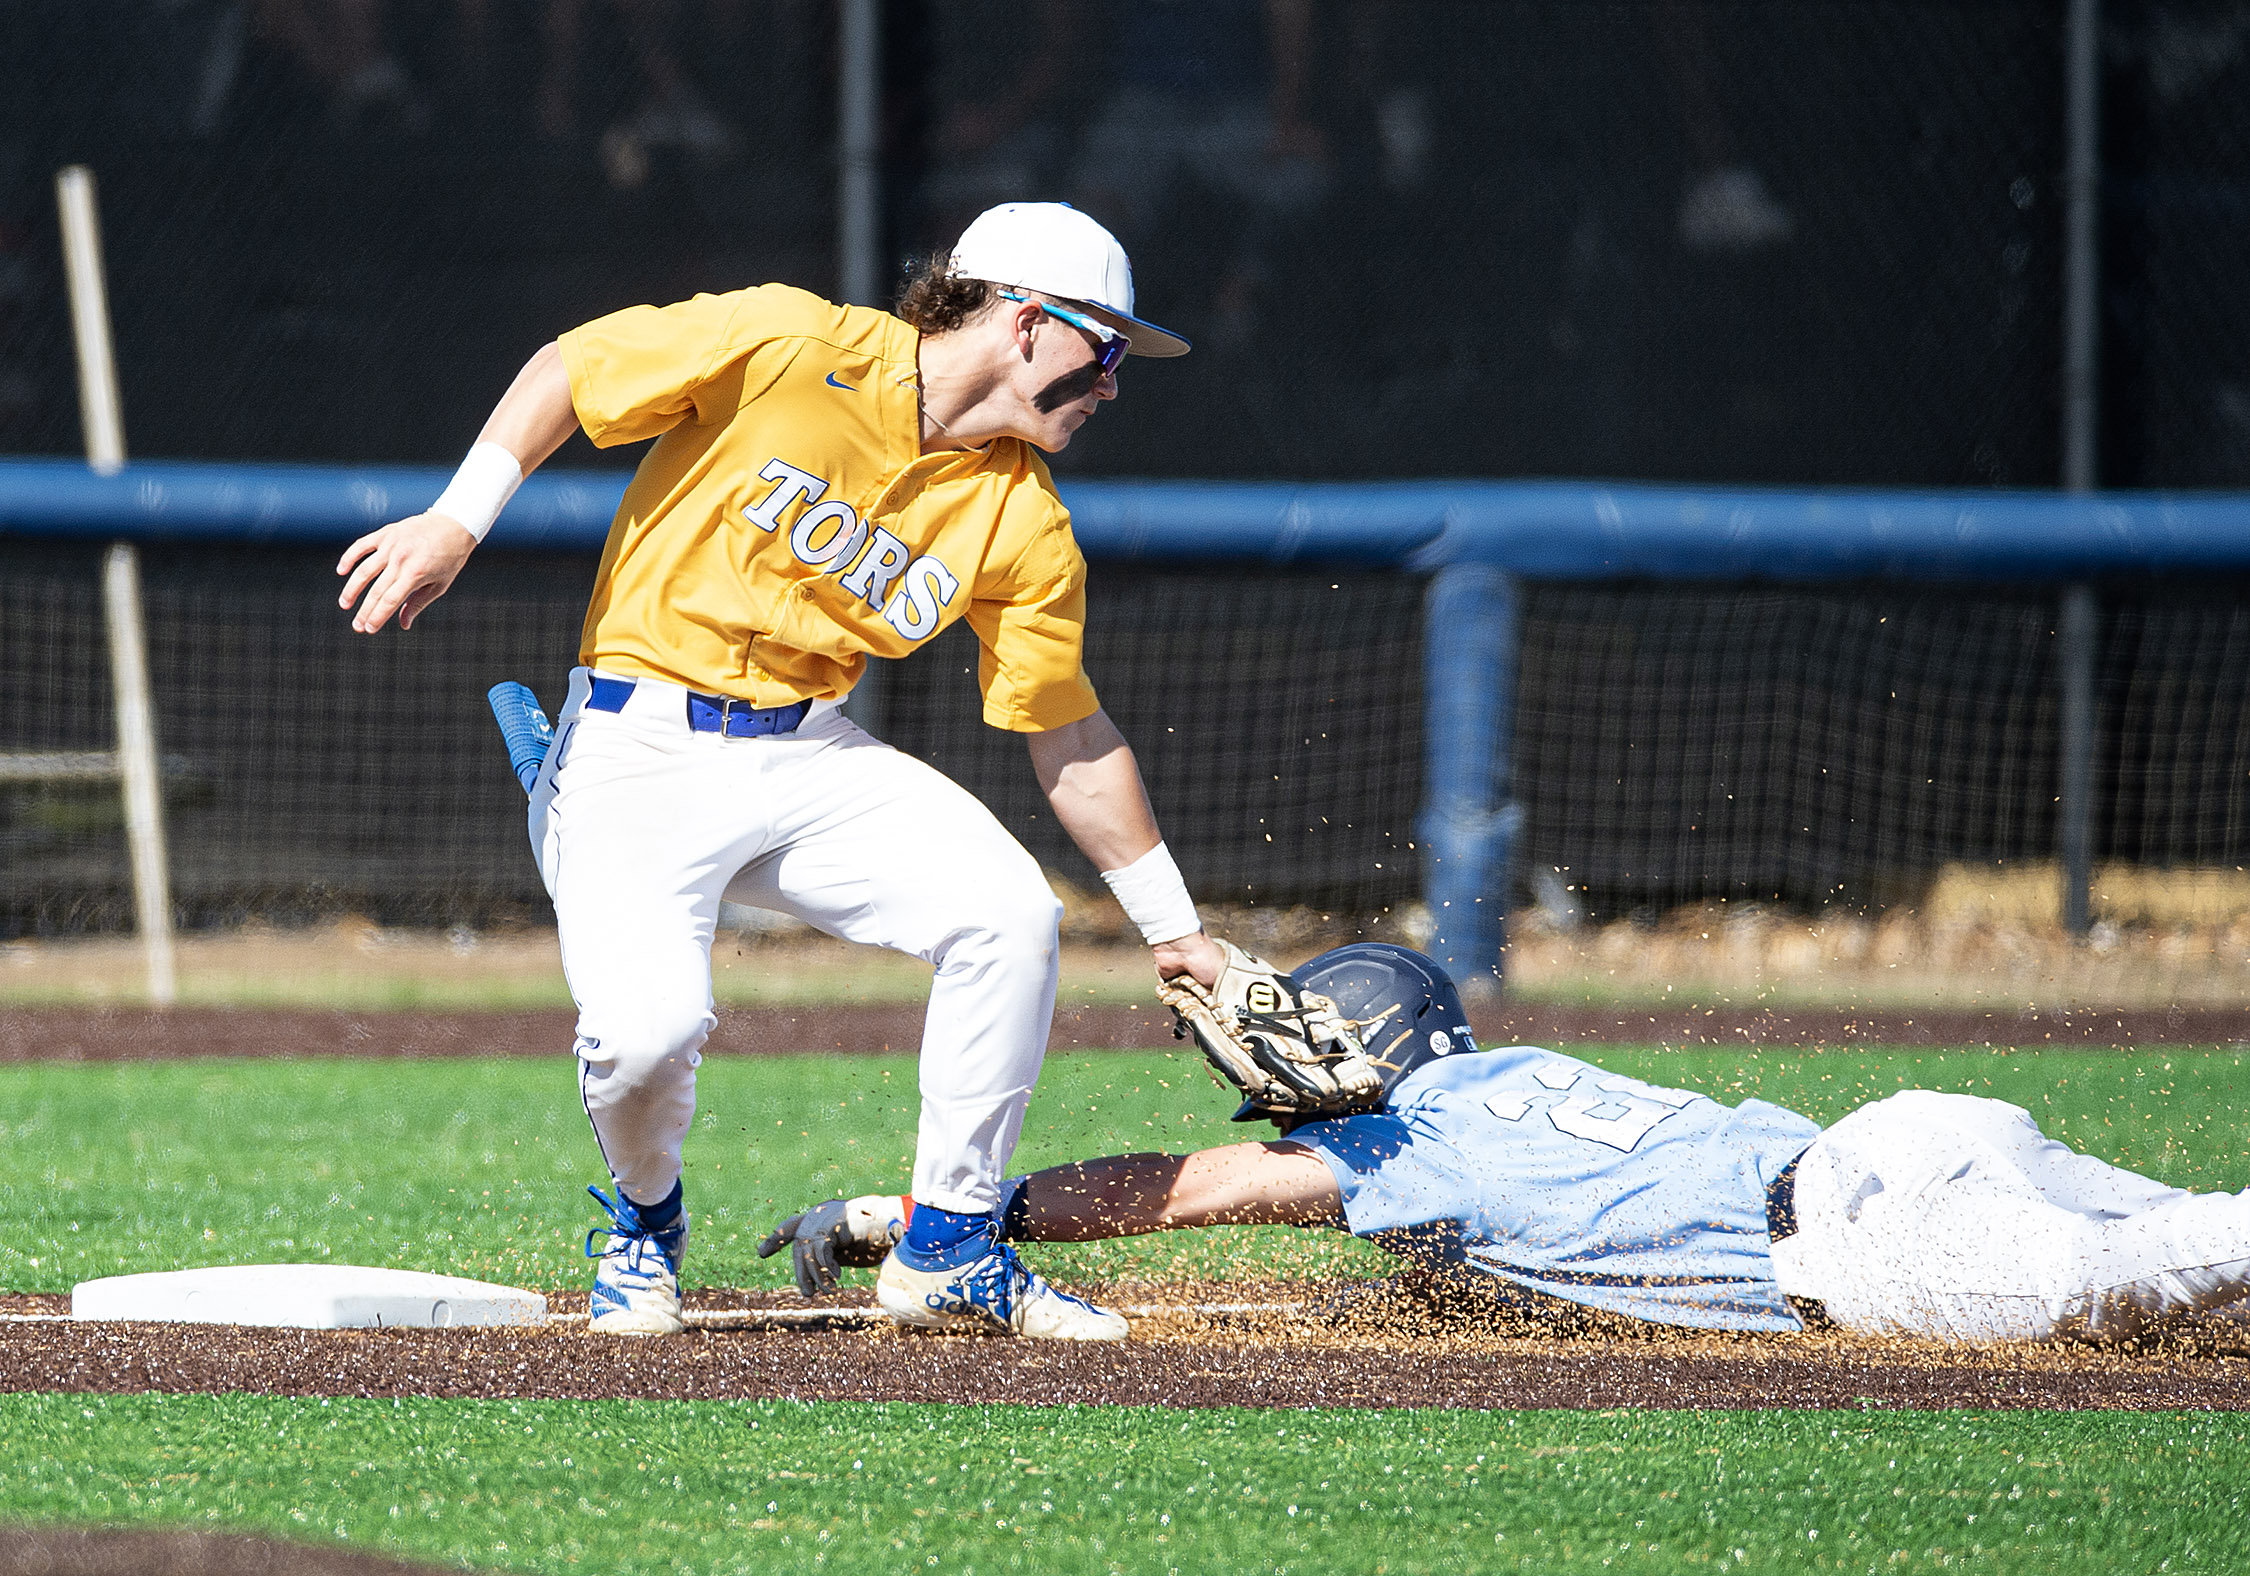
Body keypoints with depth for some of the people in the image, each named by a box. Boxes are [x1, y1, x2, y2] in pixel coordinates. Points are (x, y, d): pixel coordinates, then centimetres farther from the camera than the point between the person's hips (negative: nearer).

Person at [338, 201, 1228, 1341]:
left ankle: (949, 1249, 1)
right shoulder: (790, 348, -13)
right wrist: (455, 521, -16)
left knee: (1010, 914, -18)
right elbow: (572, 368, -6)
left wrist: (1172, 928, 12)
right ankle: (644, 1225, 11)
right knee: (648, 1025, -26)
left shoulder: (1023, 521, 1)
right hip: (637, 749, -5)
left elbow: (1071, 740, 10)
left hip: (811, 757, 5)